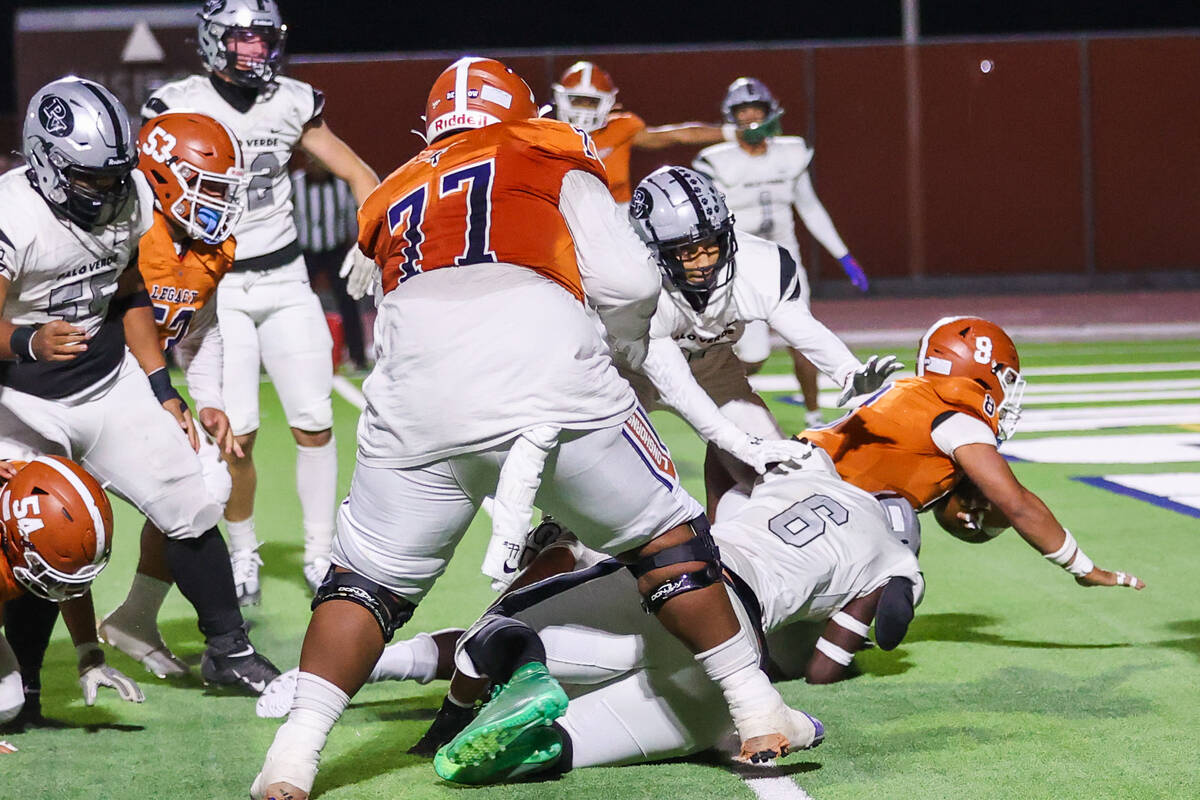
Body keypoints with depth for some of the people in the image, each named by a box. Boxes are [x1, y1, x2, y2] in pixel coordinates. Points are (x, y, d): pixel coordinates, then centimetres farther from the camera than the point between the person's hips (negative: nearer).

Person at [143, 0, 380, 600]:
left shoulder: (292, 103, 3)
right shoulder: (177, 106, -6)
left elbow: (358, 176, 8)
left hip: (284, 280, 3)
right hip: (215, 286, -3)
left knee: (314, 422, -2)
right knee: (237, 433, -9)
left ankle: (319, 555, 10)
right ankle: (243, 556, 11)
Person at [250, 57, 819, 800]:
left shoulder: (393, 198, 30)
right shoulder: (554, 160, 21)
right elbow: (628, 285, 10)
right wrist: (626, 350, 31)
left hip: (420, 402, 2)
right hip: (547, 372, -2)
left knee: (367, 578, 14)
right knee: (667, 537, 15)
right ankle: (761, 715, 17)